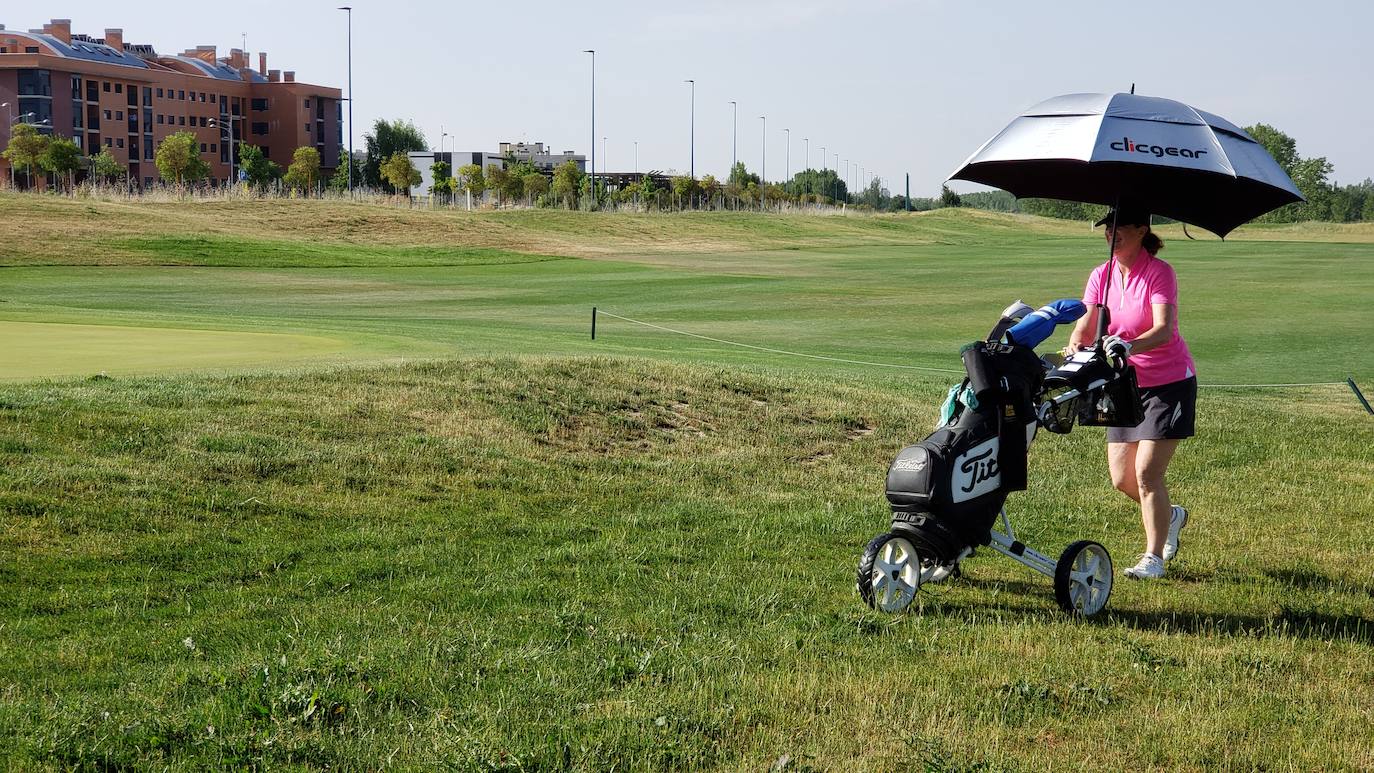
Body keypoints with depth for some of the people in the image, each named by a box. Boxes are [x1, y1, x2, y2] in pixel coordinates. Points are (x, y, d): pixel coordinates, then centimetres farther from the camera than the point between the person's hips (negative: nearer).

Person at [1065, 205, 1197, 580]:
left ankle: (1153, 558, 1)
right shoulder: (1102, 275, 1)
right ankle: (1170, 516, 35)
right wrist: (1076, 344, -30)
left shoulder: (1159, 272, -16)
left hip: (1169, 383, -6)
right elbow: (1086, 326, -6)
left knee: (1147, 472, -11)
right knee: (1121, 478, 6)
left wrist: (1129, 346, -47)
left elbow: (1163, 329, -28)